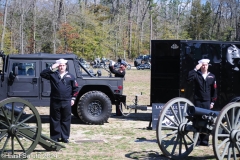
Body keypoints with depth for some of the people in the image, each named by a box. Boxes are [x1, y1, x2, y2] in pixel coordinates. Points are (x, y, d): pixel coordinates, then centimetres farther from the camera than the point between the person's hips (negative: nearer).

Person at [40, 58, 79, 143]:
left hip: (66, 102, 1)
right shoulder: (53, 75, 5)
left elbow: (75, 88, 12)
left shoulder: (70, 76, 7)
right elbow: (42, 74, -7)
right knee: (55, 120, 4)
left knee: (66, 120, 6)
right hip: (55, 101, 0)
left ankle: (65, 137, 15)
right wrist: (51, 68, -13)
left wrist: (73, 98, 6)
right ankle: (55, 137, 12)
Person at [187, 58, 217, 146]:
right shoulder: (196, 74, 3)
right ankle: (197, 140, 4)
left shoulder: (212, 76, 8)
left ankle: (205, 140, 10)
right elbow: (189, 78, -18)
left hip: (207, 102, 1)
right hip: (198, 101, -1)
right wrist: (195, 69, -18)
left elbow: (214, 90, 10)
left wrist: (213, 102, 5)